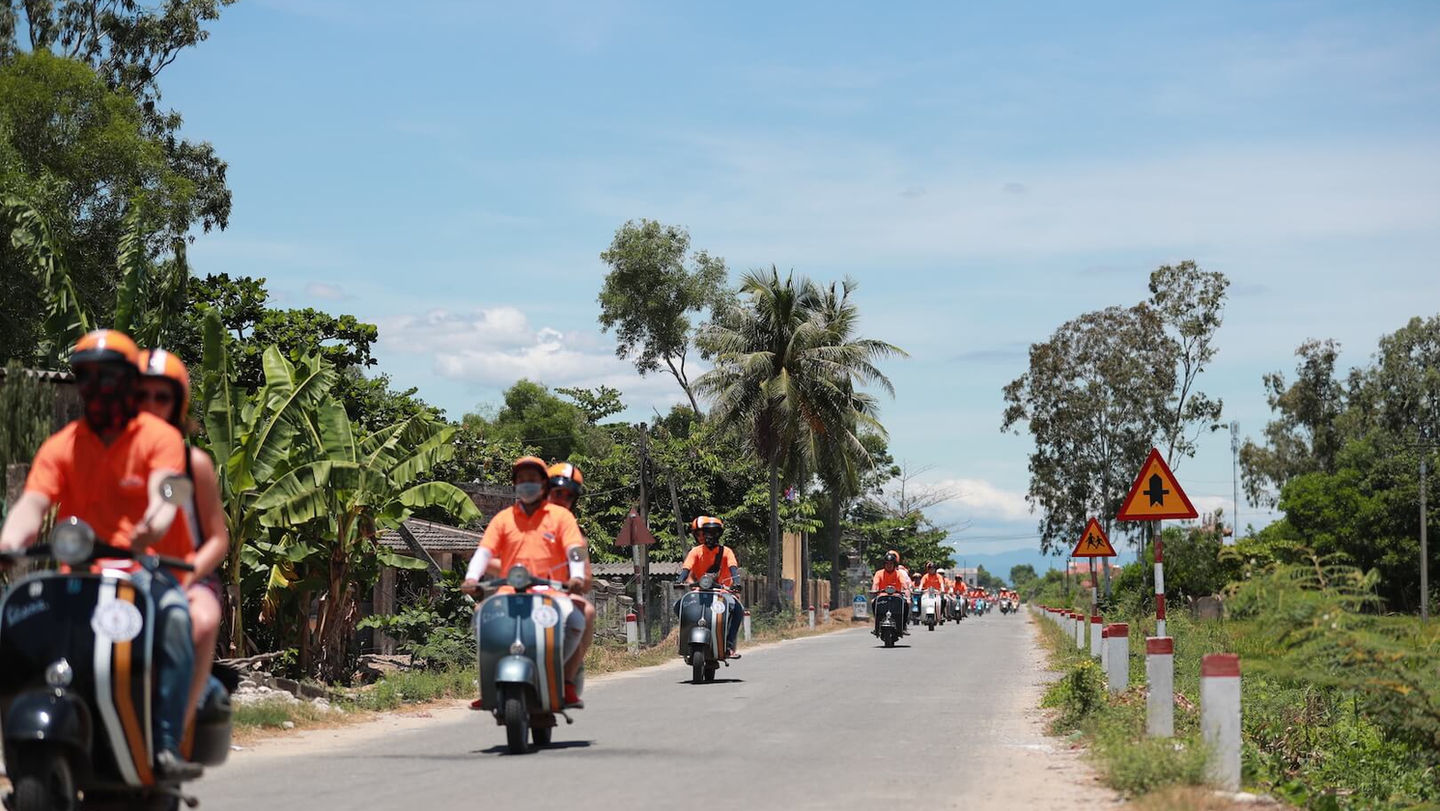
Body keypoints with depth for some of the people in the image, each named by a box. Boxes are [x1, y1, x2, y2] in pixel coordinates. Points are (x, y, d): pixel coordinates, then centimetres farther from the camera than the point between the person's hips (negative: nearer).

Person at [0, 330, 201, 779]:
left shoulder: (159, 436, 5)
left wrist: (152, 525, -39)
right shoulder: (60, 446, 14)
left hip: (148, 570, -3)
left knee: (174, 616, -35)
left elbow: (164, 492, -14)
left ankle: (166, 746, -36)